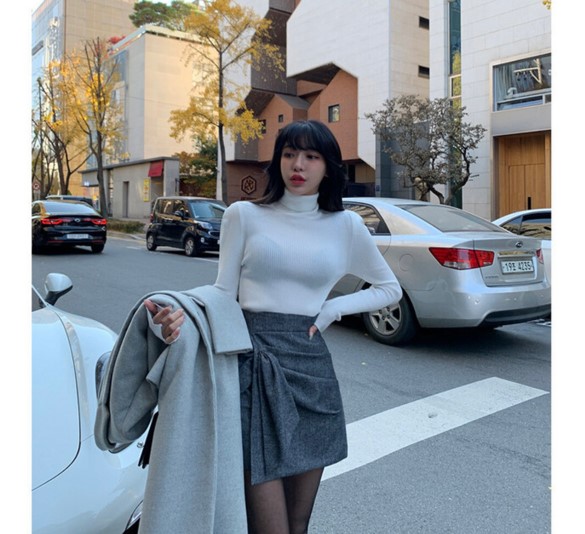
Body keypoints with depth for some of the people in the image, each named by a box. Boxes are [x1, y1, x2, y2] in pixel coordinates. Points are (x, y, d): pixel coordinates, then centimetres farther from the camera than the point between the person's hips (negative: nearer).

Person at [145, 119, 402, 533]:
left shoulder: (345, 225, 9)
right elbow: (224, 295, 3)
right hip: (254, 367, -2)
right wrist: (182, 317, -18)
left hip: (311, 368, 2)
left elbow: (391, 289, 18)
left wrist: (332, 308, 3)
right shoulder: (244, 215, 5)